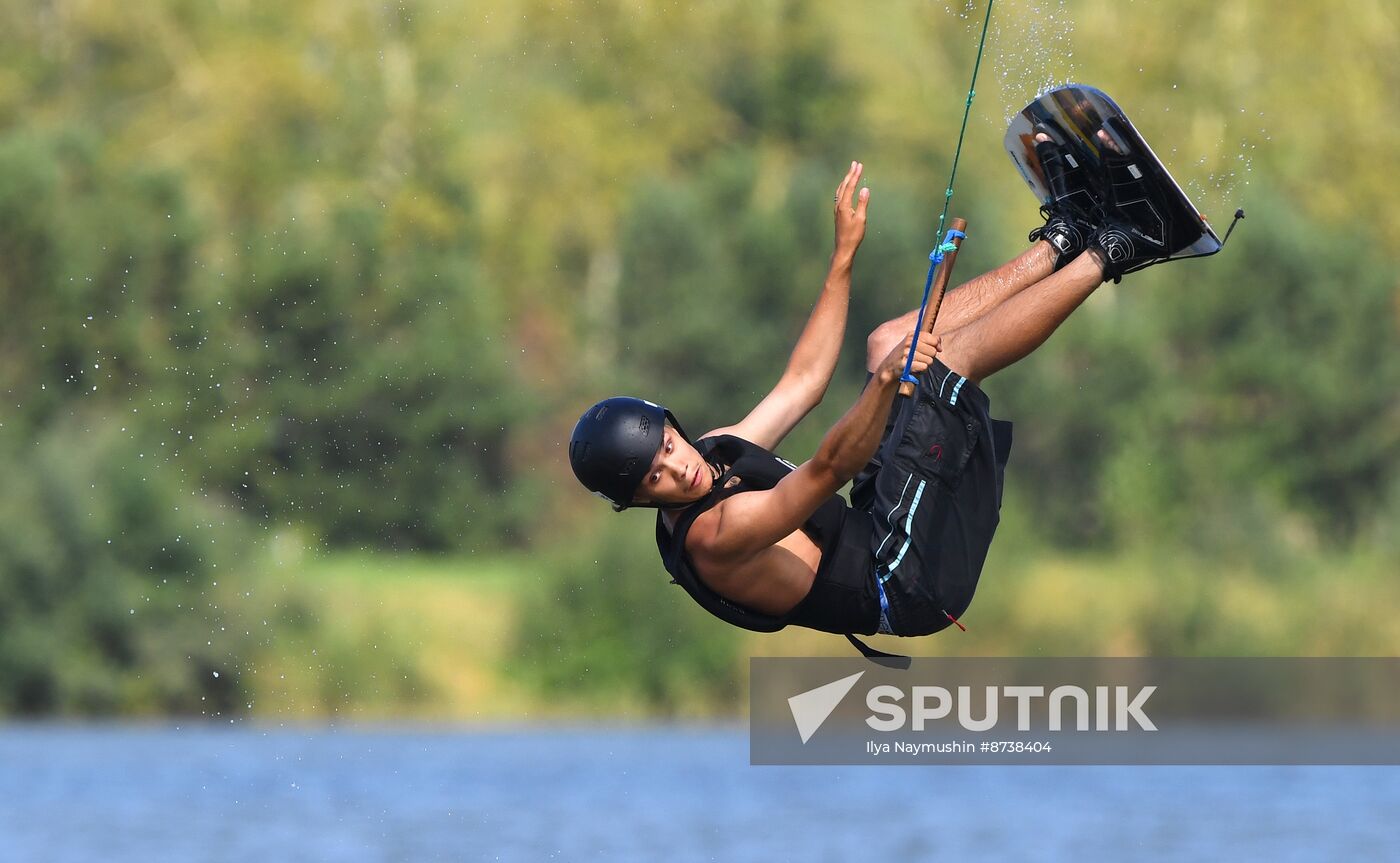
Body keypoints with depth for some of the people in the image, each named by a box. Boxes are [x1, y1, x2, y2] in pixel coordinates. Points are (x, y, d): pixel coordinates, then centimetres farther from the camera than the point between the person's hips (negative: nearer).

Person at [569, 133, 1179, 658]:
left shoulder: (713, 452, 4)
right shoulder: (713, 535, -26)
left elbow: (802, 382, 10)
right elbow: (829, 467, -39)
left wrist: (845, 255, 8)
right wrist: (888, 381, -55)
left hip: (877, 527, 10)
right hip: (915, 585, -10)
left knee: (889, 341, 14)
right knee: (950, 354, -17)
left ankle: (1063, 237, 19)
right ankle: (1105, 254, -1)